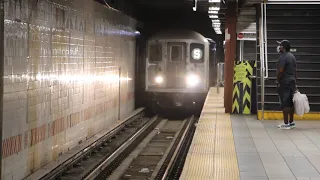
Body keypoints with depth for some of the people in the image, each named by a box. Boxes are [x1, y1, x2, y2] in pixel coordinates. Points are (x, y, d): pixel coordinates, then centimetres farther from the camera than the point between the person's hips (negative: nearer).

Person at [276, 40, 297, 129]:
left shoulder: (283, 57, -15)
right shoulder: (292, 56, 14)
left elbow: (280, 71, -21)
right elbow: (295, 70, 17)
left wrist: (277, 81, -9)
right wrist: (295, 82, 20)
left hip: (284, 83, -9)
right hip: (292, 82, 9)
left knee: (284, 104, -7)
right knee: (290, 103, 12)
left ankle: (286, 124, -6)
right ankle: (291, 122, 17)